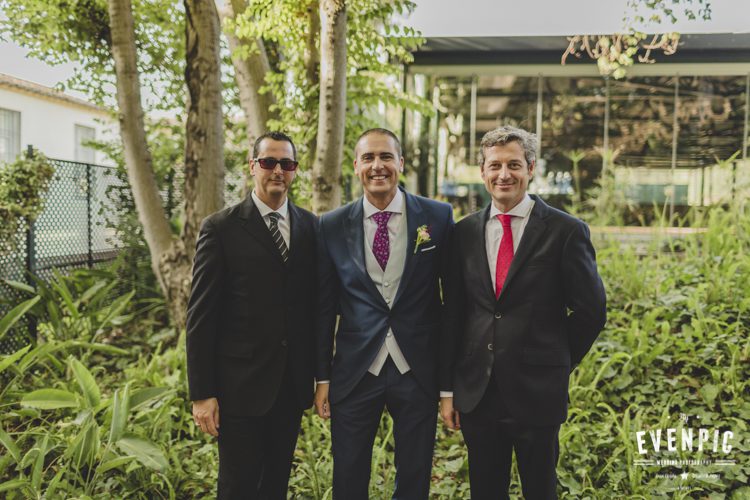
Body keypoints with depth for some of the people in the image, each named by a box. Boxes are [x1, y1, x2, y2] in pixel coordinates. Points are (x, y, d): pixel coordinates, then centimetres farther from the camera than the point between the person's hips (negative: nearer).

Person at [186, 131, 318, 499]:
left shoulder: (311, 227, 6)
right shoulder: (220, 228, -6)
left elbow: (317, 302, 9)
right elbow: (200, 316, -7)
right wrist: (202, 393, -10)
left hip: (292, 384, 4)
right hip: (240, 385, -3)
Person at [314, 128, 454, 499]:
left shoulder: (438, 217, -3)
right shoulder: (332, 226, 0)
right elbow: (325, 307, 5)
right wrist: (322, 377, 5)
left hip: (418, 371, 0)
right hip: (354, 372, 1)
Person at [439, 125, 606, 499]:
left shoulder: (566, 231, -7)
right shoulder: (464, 233, 4)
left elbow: (591, 310, -2)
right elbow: (453, 315, 6)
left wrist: (557, 363, 4)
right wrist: (447, 389, 5)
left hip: (537, 393, -3)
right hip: (475, 393, 3)